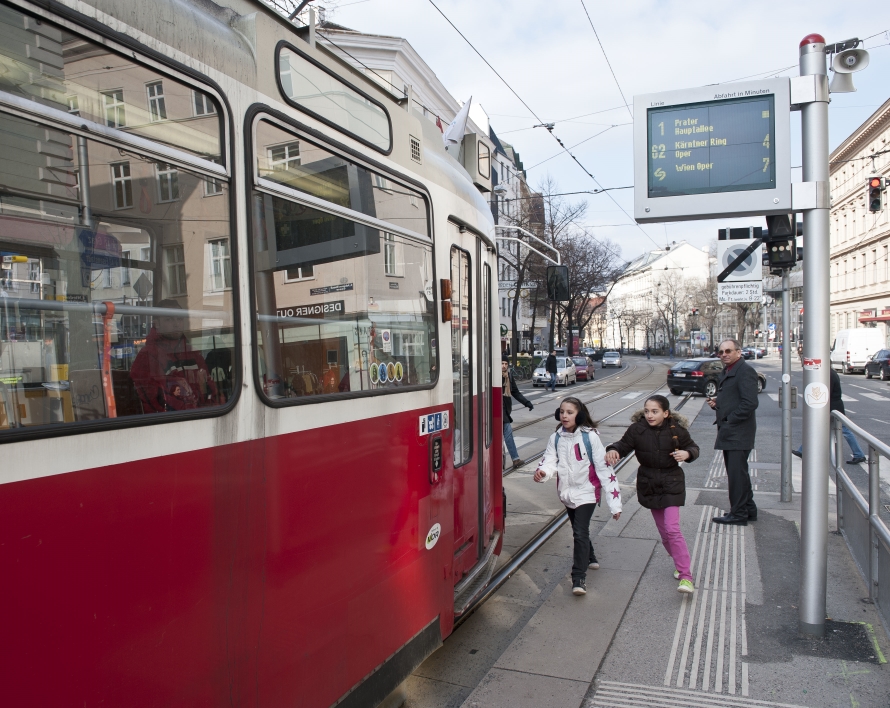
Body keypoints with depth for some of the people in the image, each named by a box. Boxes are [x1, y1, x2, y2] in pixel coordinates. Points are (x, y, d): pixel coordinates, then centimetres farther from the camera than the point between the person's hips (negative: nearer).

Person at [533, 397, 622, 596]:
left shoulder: (590, 437, -15)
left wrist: (614, 503, -15)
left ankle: (579, 578, -5)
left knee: (580, 532, -14)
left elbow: (604, 469, -14)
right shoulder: (556, 438, -1)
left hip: (586, 492, -5)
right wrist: (542, 472, -38)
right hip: (567, 492, 5)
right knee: (578, 530, 22)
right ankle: (589, 558, 49)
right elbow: (550, 460, -12)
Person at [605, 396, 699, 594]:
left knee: (672, 529, -13)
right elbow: (624, 445, -3)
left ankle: (686, 577, -7)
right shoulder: (637, 429, -9)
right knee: (663, 529, 12)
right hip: (648, 484, 3)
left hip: (671, 483, -3)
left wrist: (686, 453, -20)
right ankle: (679, 562, 36)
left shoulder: (676, 430, -11)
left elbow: (693, 447, 3)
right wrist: (613, 450, -26)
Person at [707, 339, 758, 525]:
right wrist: (716, 403, 6)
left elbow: (750, 403, -21)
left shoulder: (745, 371, -13)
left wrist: (730, 421, -18)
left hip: (739, 431, -10)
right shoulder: (726, 372, 17)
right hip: (729, 431, 10)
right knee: (737, 472, 16)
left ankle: (738, 514, 5)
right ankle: (748, 509, 27)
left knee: (736, 472, -4)